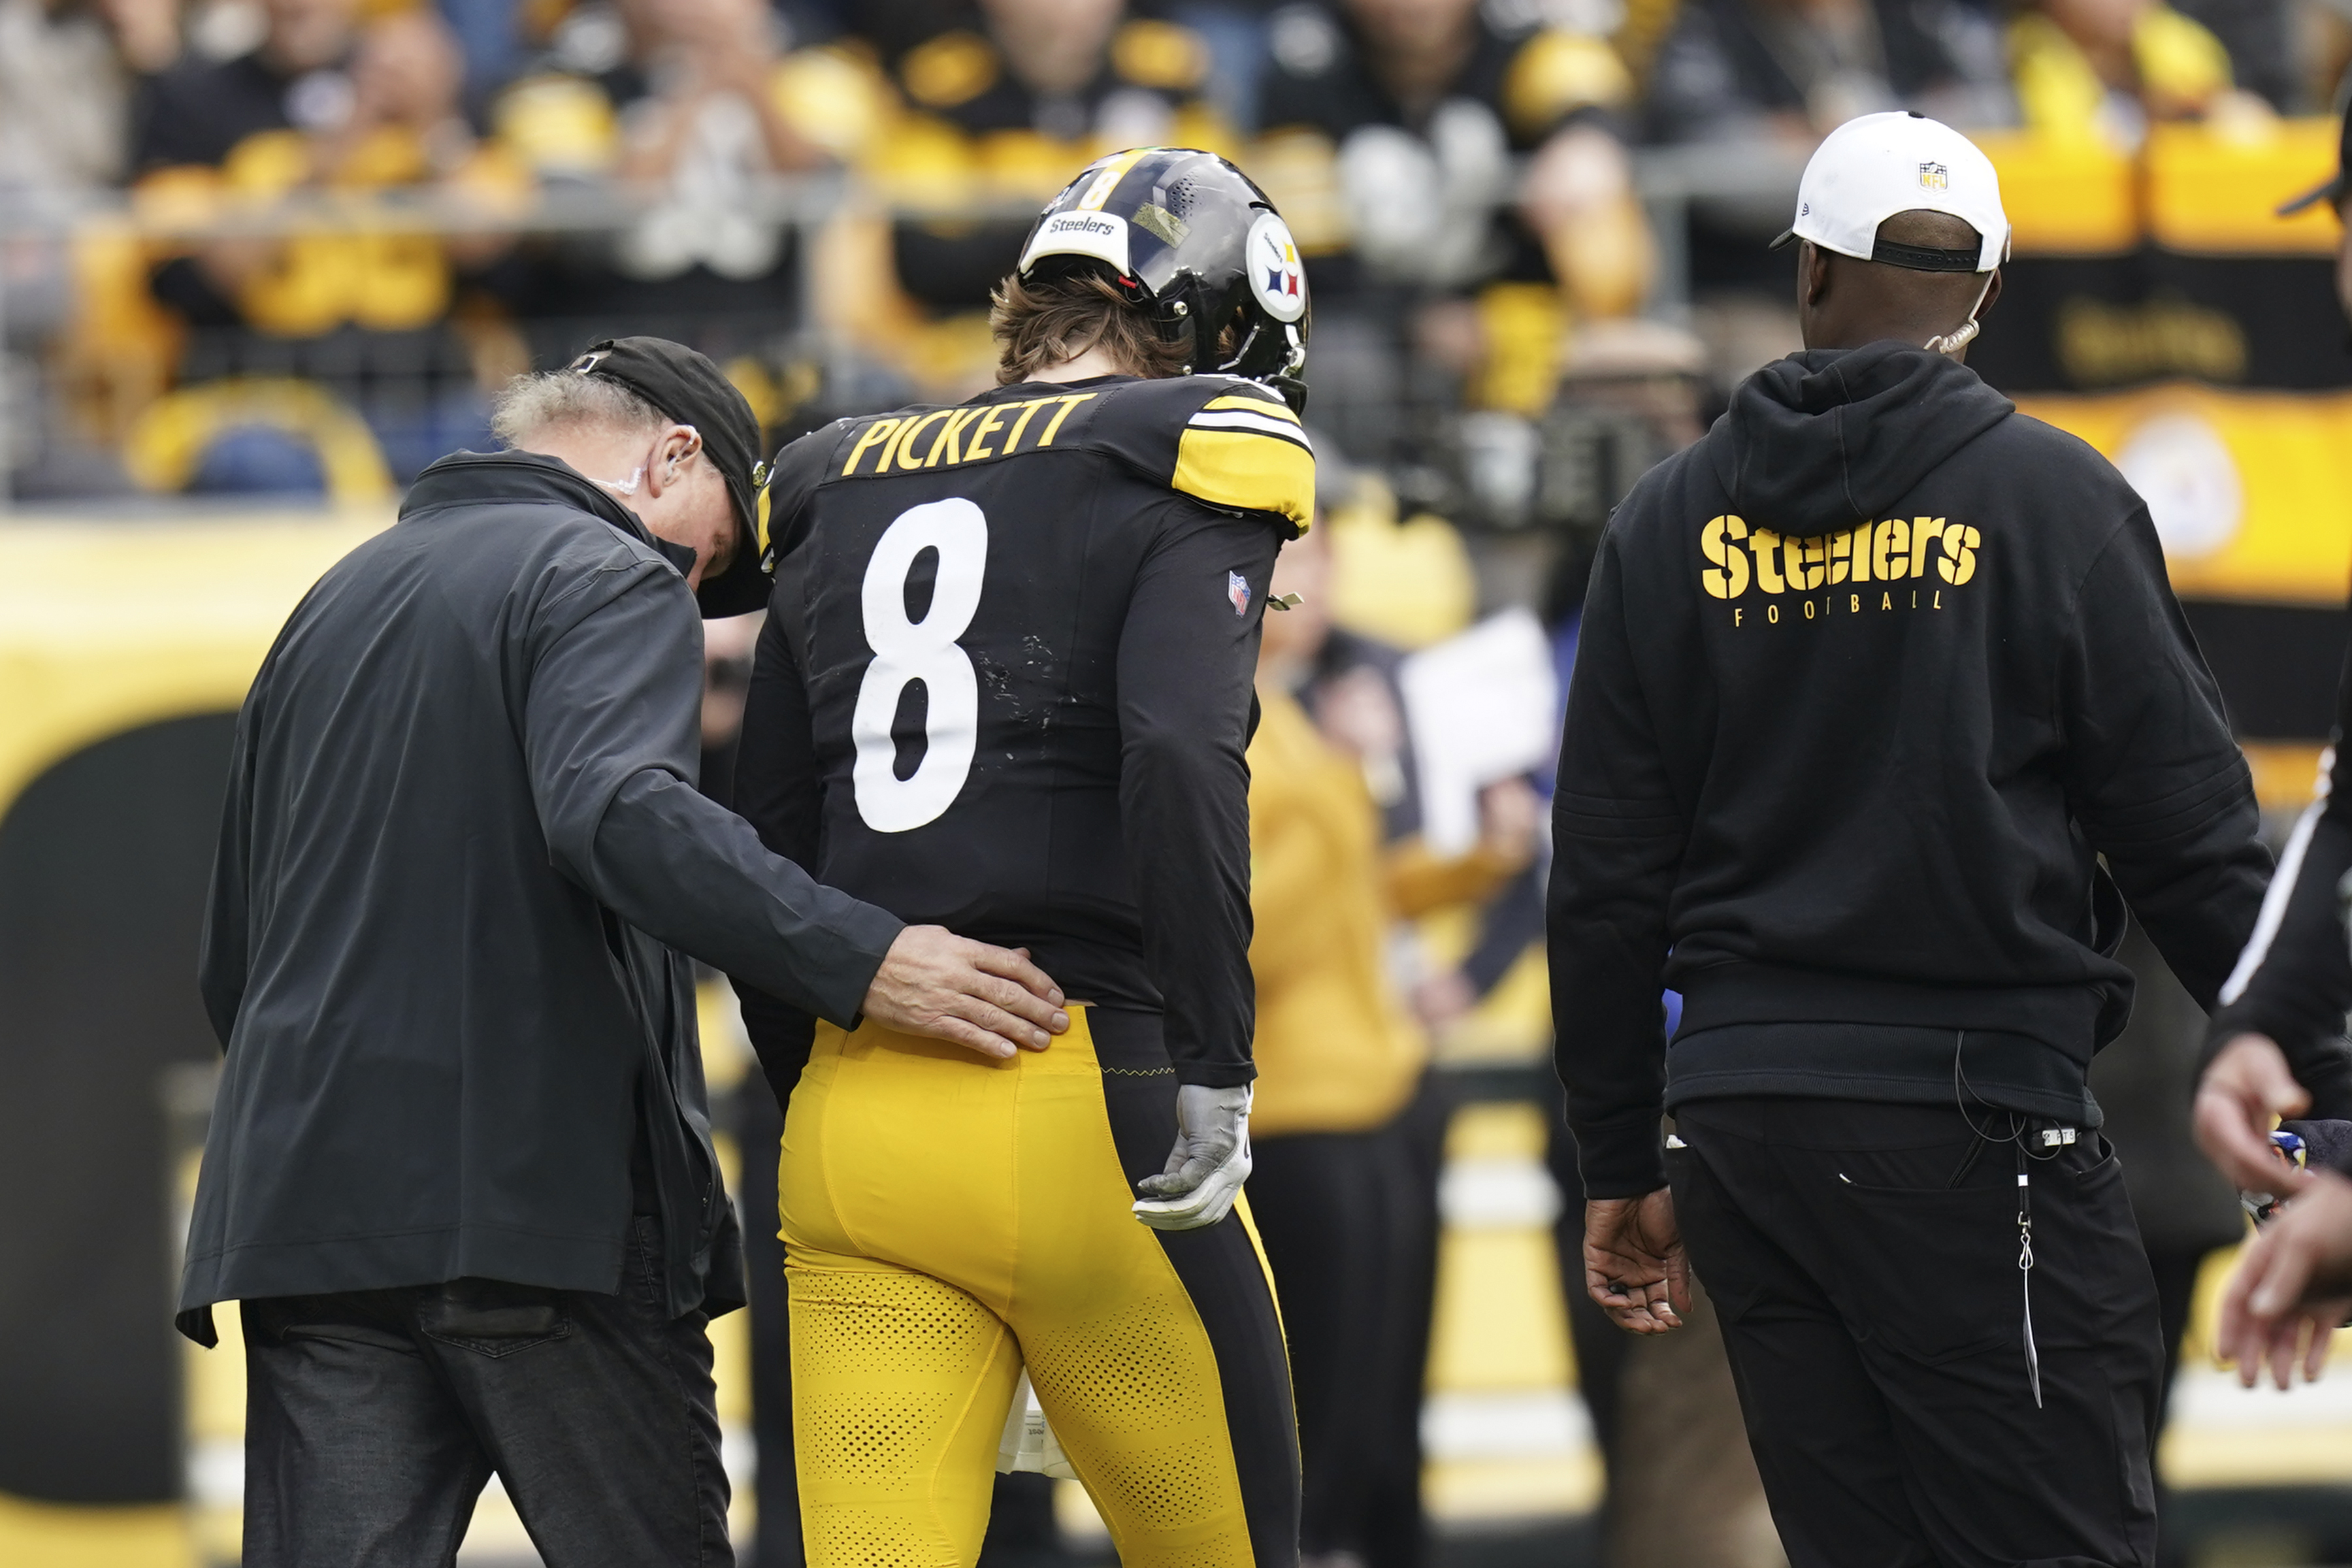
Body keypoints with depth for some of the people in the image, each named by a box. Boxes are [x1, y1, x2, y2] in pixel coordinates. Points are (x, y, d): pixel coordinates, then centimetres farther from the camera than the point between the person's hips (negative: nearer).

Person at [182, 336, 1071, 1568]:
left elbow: (232, 958, 27)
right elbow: (611, 810, -23)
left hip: (300, 1205, 7)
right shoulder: (610, 582, -1)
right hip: (546, 1202, -7)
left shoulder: (332, 604, 25)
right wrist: (859, 961, -28)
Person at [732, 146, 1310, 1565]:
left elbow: (765, 843, 18)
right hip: (1080, 1104, -5)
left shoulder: (845, 492, 18)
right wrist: (1213, 1067, -16)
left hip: (854, 1122, 5)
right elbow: (1180, 756, -17)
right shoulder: (1185, 466, 0)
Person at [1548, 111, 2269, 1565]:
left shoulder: (1671, 520, 10)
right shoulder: (2052, 500, -3)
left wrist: (1621, 1164, 18)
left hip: (1734, 1111, 5)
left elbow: (1605, 881, 11)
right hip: (1969, 1101, -5)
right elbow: (2189, 825, -3)